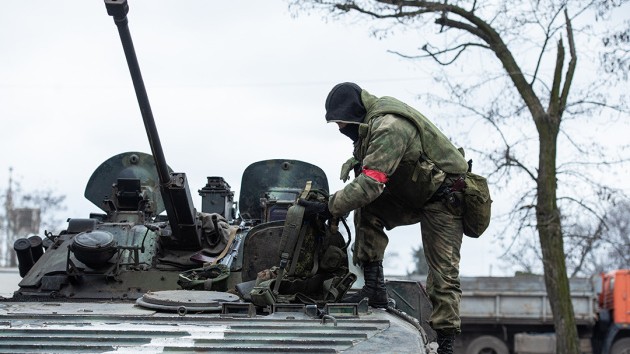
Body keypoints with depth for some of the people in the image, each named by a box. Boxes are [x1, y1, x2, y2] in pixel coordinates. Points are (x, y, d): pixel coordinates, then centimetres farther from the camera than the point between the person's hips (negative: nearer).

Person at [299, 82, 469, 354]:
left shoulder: (389, 127, -28)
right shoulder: (372, 124, 3)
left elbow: (371, 182, -35)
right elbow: (365, 169, 9)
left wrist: (328, 207, -31)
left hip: (444, 197, -9)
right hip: (412, 194, 9)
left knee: (443, 273, -9)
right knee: (366, 211, -8)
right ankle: (374, 288, -7)